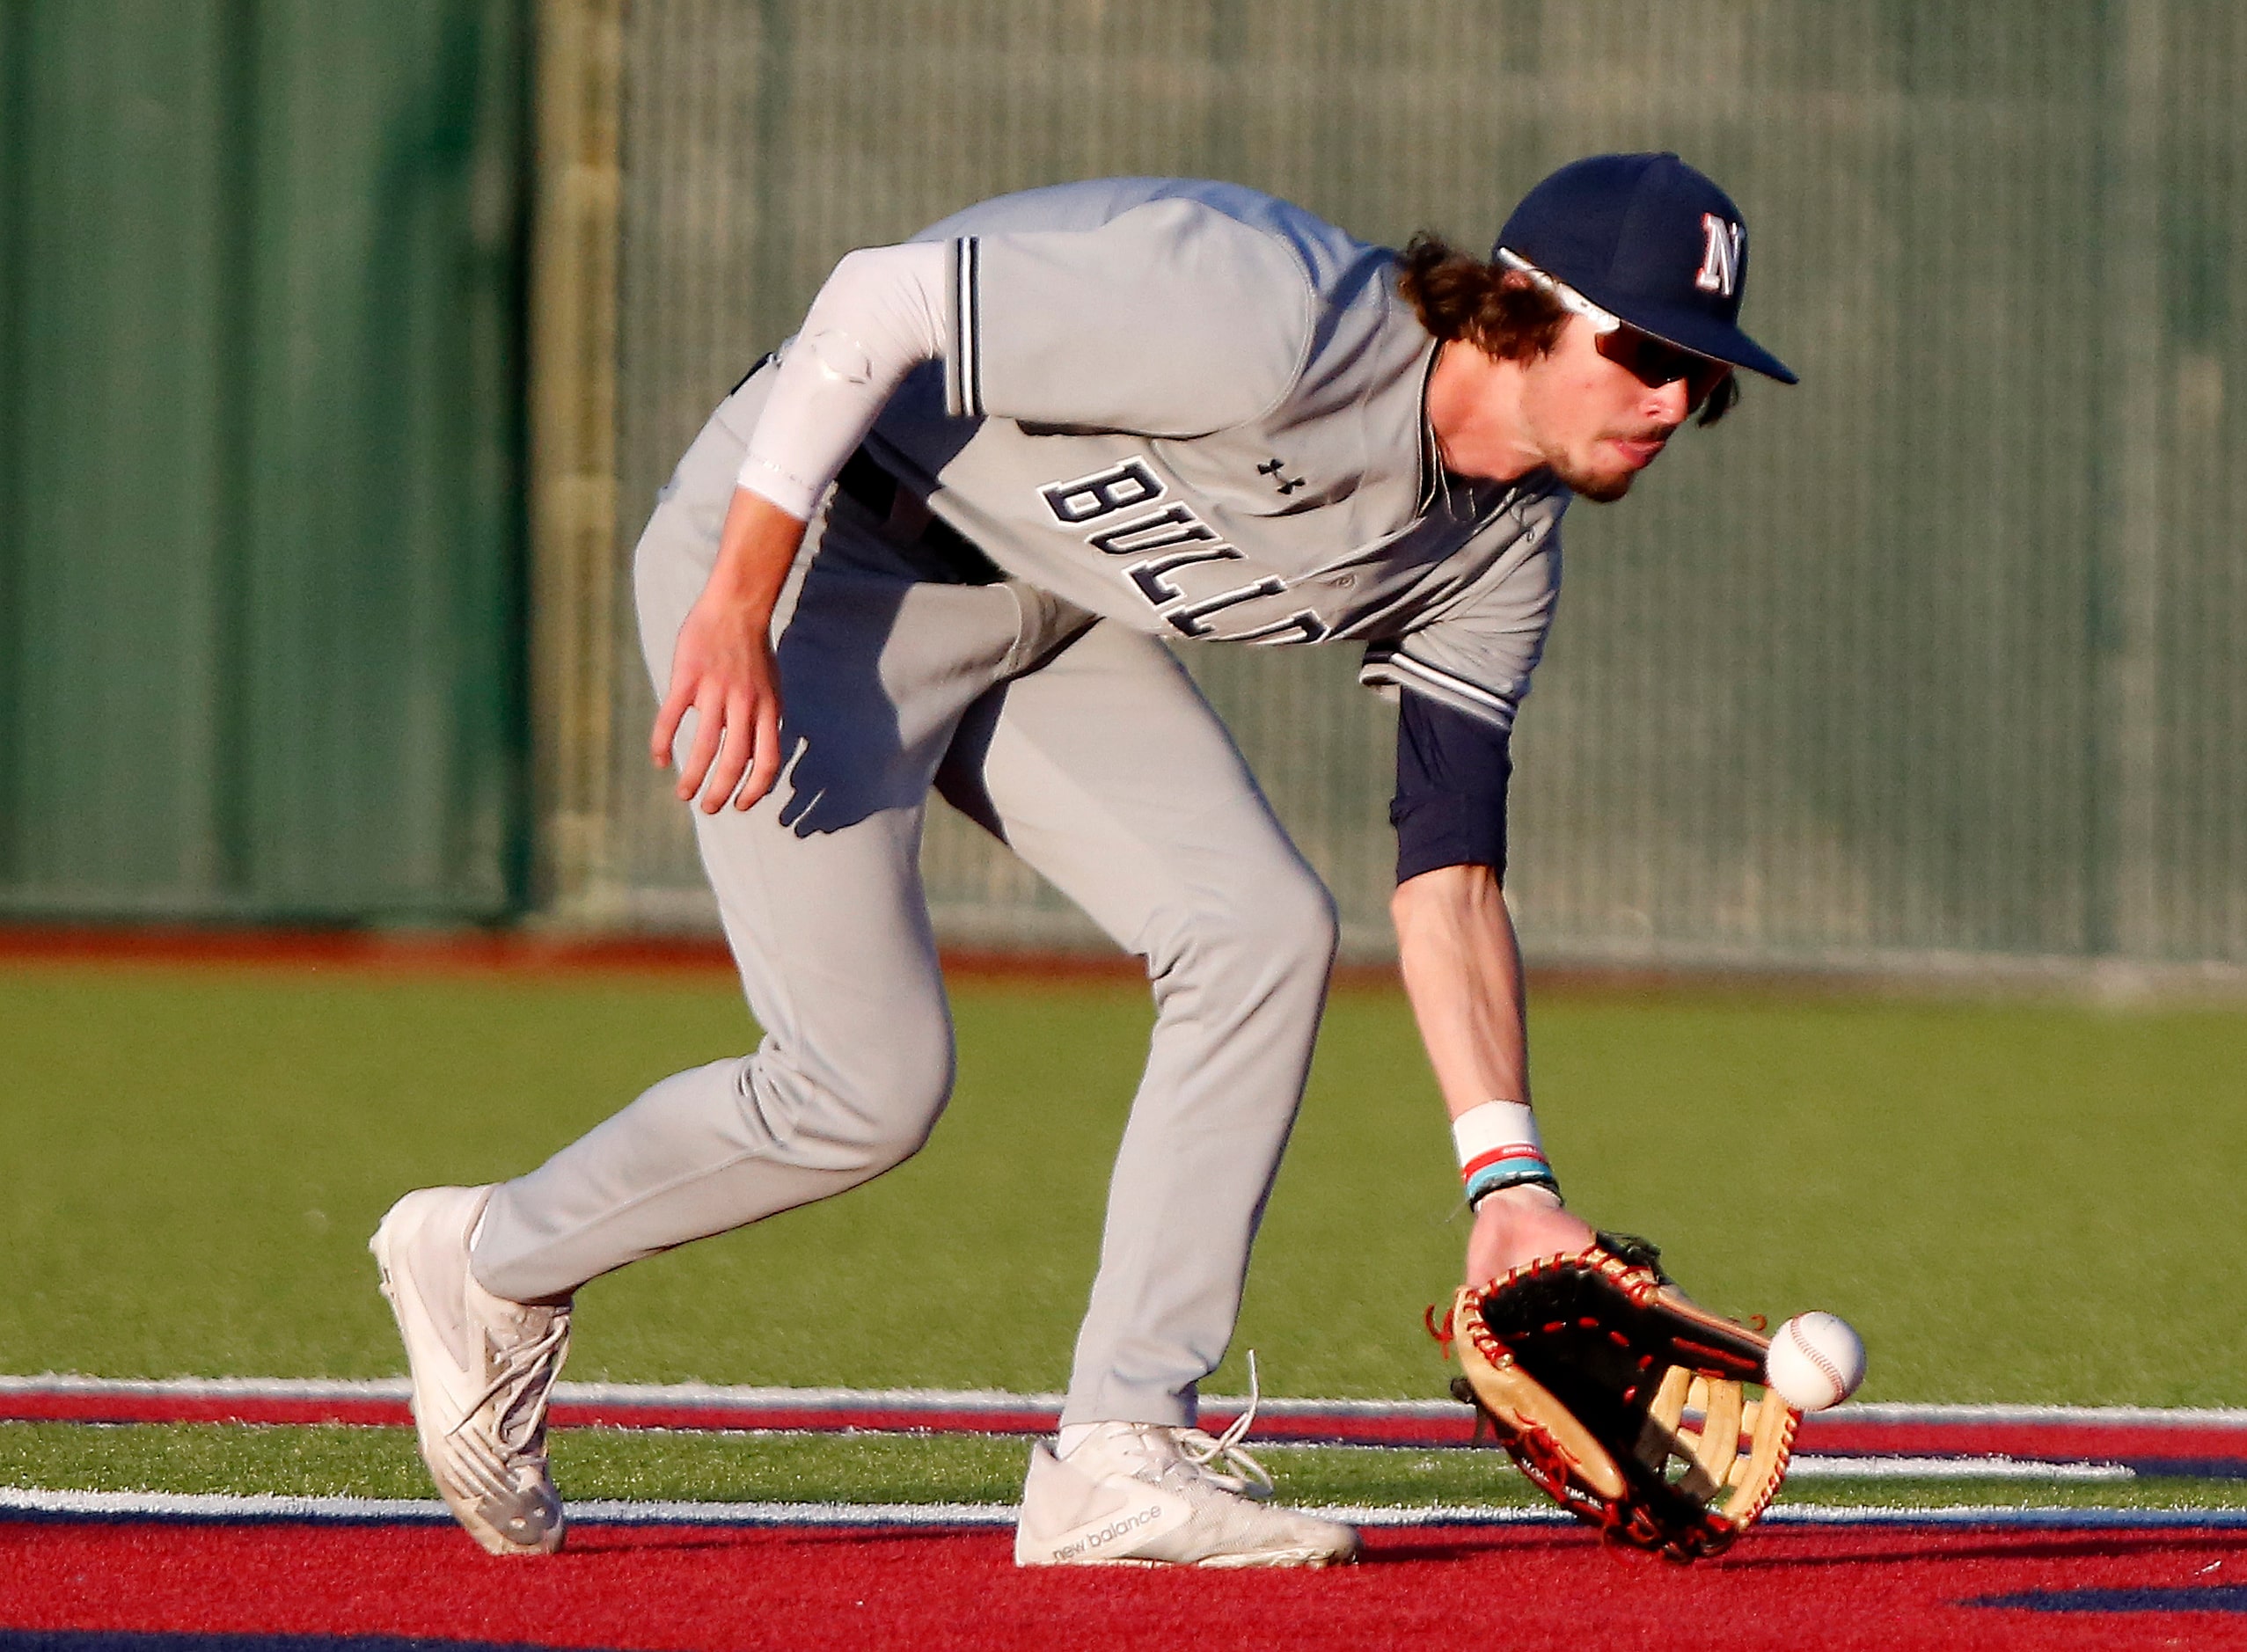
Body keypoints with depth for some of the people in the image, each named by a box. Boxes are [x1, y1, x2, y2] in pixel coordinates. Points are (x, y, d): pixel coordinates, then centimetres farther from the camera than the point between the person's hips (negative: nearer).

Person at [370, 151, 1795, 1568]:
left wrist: (1508, 1182, -10)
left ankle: (1120, 1456, -5)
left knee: (1266, 933, -10)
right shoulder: (1273, 328, -30)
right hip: (810, 547, -8)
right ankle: (489, 1266, 15)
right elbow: (879, 302, -29)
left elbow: (1450, 872, 0)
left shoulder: (1502, 554, -2)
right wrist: (737, 611, -29)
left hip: (1040, 613, 8)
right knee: (868, 1091, -11)